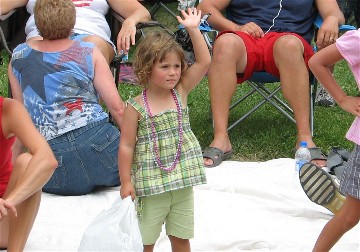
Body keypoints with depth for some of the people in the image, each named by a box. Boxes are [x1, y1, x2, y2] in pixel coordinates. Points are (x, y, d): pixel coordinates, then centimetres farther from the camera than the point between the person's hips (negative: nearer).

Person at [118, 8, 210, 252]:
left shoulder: (181, 93, 0)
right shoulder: (136, 107, -11)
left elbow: (204, 62, -5)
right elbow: (127, 146, -7)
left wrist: (193, 29, -9)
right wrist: (126, 182, -8)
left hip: (183, 185, 3)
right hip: (150, 187, -3)